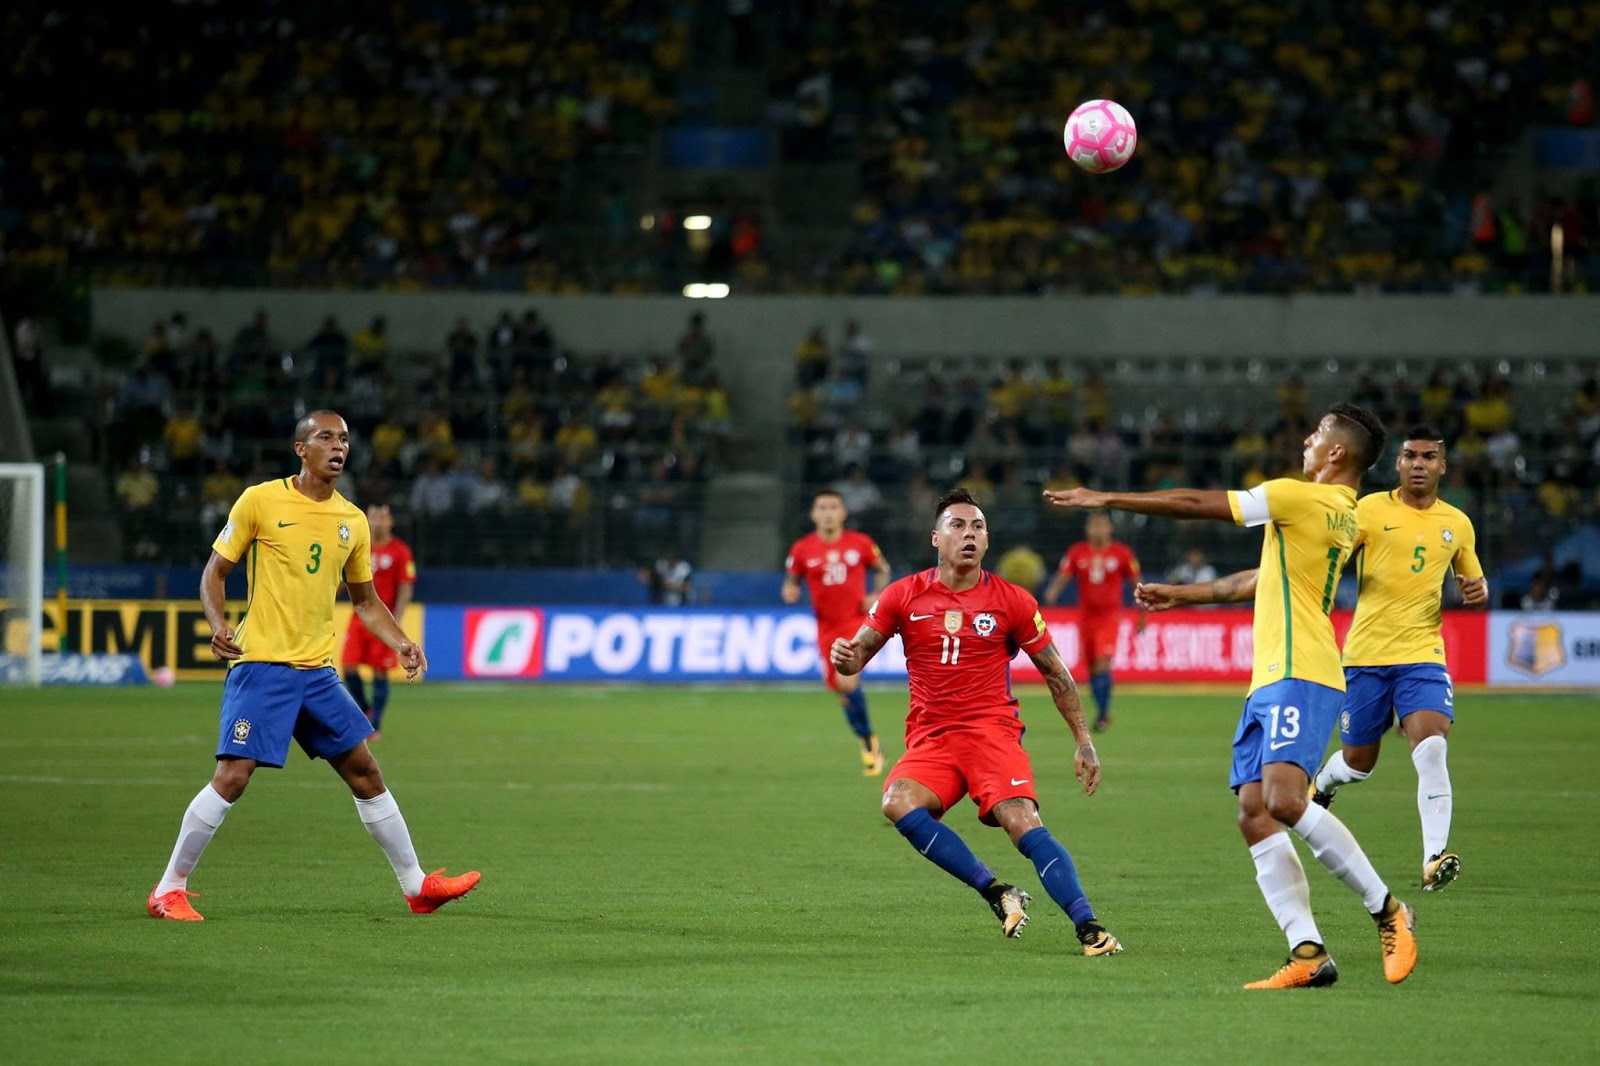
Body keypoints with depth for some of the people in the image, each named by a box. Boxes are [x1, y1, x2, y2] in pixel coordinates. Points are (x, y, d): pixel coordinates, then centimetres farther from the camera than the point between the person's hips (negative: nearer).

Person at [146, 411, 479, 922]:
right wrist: (219, 626, -17)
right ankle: (168, 890, -3)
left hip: (318, 670, 5)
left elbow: (365, 600, 22)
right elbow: (214, 572, 1)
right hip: (261, 666, -5)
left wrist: (401, 643, 6)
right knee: (232, 776, -14)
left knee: (365, 771, 8)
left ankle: (416, 886, 17)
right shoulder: (261, 501, -4)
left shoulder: (352, 521, 11)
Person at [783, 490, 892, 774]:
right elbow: (791, 582, 11)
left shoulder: (860, 543, -2)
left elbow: (882, 569, 14)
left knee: (847, 682, -22)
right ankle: (868, 743, 24)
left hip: (858, 622, -3)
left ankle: (869, 739, -3)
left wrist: (876, 595, -4)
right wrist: (790, 592, -13)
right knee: (842, 690, 3)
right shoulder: (802, 549, 0)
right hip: (827, 629, 3)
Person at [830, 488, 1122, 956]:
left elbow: (1056, 673, 12)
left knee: (1024, 824, -25)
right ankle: (995, 892, -24)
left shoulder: (1011, 601, 4)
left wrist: (1083, 741, 8)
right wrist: (845, 657, -16)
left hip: (993, 730, -2)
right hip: (930, 738, 2)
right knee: (898, 802, -29)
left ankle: (1090, 928, -26)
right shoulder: (904, 596, 6)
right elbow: (858, 655, 10)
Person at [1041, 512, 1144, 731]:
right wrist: (1053, 592, -29)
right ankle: (1102, 712, 24)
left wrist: (1142, 615, 8)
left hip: (1109, 616, -3)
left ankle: (1102, 713, -9)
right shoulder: (1077, 553, 1)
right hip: (1085, 616, 3)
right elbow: (1062, 577, -6)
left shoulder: (1122, 553, -2)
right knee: (1092, 668, 8)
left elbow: (1137, 584, 6)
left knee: (1103, 664, -17)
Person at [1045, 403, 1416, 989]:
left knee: (1284, 800, -24)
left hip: (1299, 676, -10)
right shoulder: (1344, 516, 21)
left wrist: (1105, 499, 3)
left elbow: (1195, 504, -5)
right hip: (1270, 680, 10)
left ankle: (1388, 910, -13)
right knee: (1254, 815, -2)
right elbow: (1271, 580, 34)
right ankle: (1308, 954, -10)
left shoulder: (1300, 497, -7)